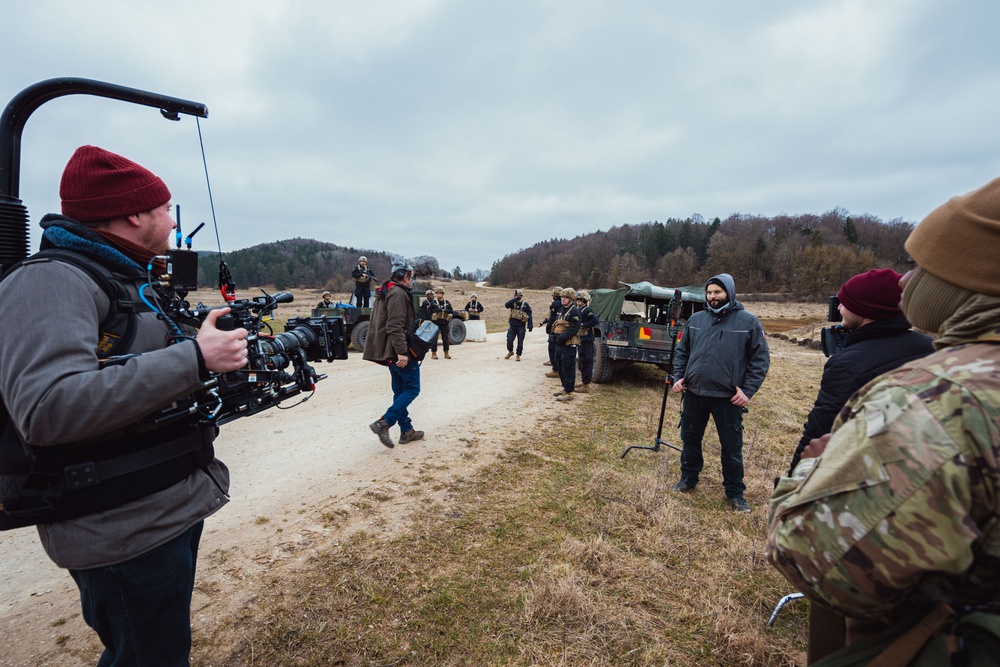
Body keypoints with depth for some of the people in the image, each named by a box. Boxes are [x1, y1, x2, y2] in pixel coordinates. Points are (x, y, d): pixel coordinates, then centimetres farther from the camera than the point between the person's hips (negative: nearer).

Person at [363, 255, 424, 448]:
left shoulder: (386, 292, 18)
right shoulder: (398, 293, -16)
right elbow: (395, 326, -25)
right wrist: (402, 352, -27)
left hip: (391, 352, 10)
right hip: (401, 352, -10)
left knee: (400, 391, 14)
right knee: (412, 389, -3)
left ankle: (406, 430, 20)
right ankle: (383, 423, -9)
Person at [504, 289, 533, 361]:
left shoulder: (525, 304, 0)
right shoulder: (513, 303, 4)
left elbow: (529, 315, 0)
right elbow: (506, 305, -17)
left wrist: (530, 325, -7)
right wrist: (515, 299, -22)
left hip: (521, 326, -1)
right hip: (512, 325, 2)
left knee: (520, 341, 2)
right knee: (509, 339, 0)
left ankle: (518, 355, 16)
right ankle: (510, 351, 24)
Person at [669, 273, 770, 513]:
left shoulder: (748, 322, -5)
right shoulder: (695, 320, 5)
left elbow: (761, 359, -3)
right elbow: (681, 351, 13)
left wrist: (748, 390, -11)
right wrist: (678, 376, 1)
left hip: (728, 397, -3)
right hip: (693, 393, 3)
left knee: (732, 447, 8)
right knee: (690, 439, 15)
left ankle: (735, 493, 26)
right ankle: (688, 478, 35)